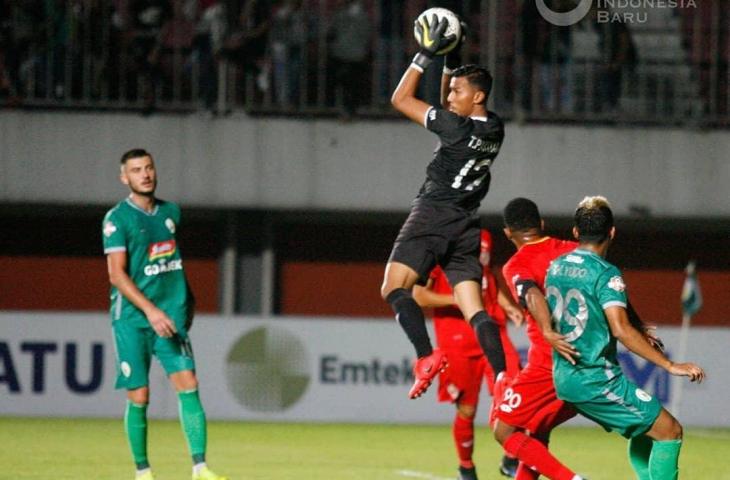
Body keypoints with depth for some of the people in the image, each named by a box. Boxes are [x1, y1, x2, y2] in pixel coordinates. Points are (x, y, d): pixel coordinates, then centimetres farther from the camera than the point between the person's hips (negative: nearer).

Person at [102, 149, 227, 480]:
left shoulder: (171, 212, 11)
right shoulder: (117, 219, -7)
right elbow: (117, 274, -15)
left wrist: (187, 300, 21)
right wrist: (150, 310, -24)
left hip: (171, 317, 4)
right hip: (132, 319, -4)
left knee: (188, 385, -11)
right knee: (139, 398, -1)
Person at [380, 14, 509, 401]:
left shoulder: (457, 127, -12)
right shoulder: (493, 129, 9)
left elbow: (401, 99, -4)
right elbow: (449, 110, 28)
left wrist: (426, 54, 0)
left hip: (433, 216, -8)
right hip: (465, 225, 8)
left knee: (395, 288, -10)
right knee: (474, 310, 2)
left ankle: (426, 355, -29)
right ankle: (503, 375, -14)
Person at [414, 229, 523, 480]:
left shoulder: (484, 237, 13)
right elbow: (418, 295, -9)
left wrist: (507, 305, 8)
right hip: (457, 343, -4)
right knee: (466, 410, 3)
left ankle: (510, 460, 3)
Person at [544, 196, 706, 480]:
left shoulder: (555, 267, 8)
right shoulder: (605, 273, -16)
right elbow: (620, 329, -26)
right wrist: (670, 366, -25)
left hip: (564, 379, 9)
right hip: (597, 380, -9)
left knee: (642, 430, 22)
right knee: (669, 431, -3)